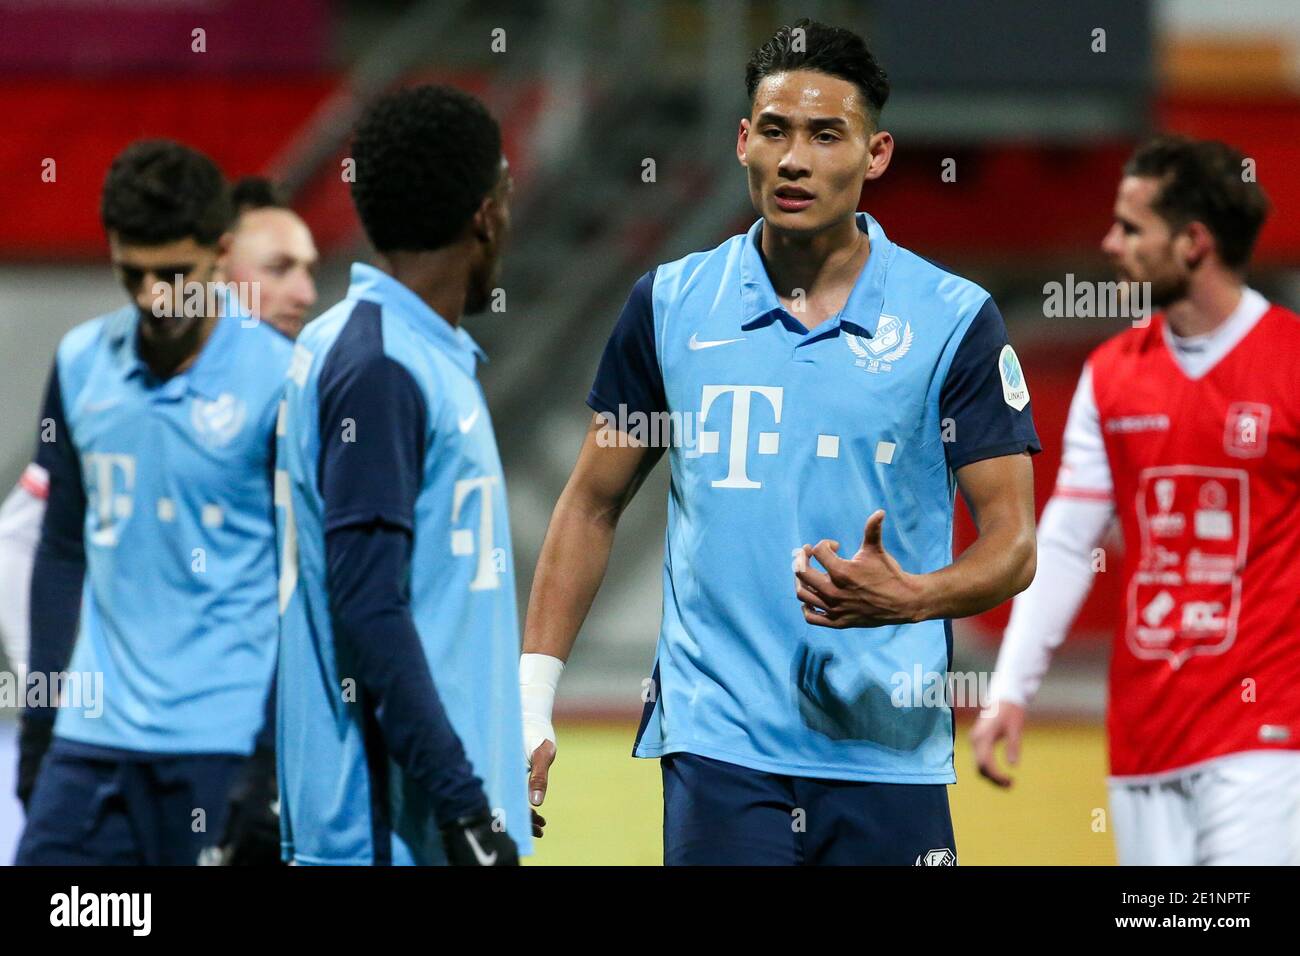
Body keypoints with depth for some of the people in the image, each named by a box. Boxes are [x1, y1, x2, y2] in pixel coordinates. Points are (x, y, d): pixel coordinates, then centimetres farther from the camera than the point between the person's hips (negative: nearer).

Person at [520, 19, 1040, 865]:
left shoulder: (956, 320, -1)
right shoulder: (670, 304, 6)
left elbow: (1013, 547, -1)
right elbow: (593, 506, 14)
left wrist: (911, 597, -22)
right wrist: (530, 700, 6)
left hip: (887, 755, 0)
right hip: (716, 740, 1)